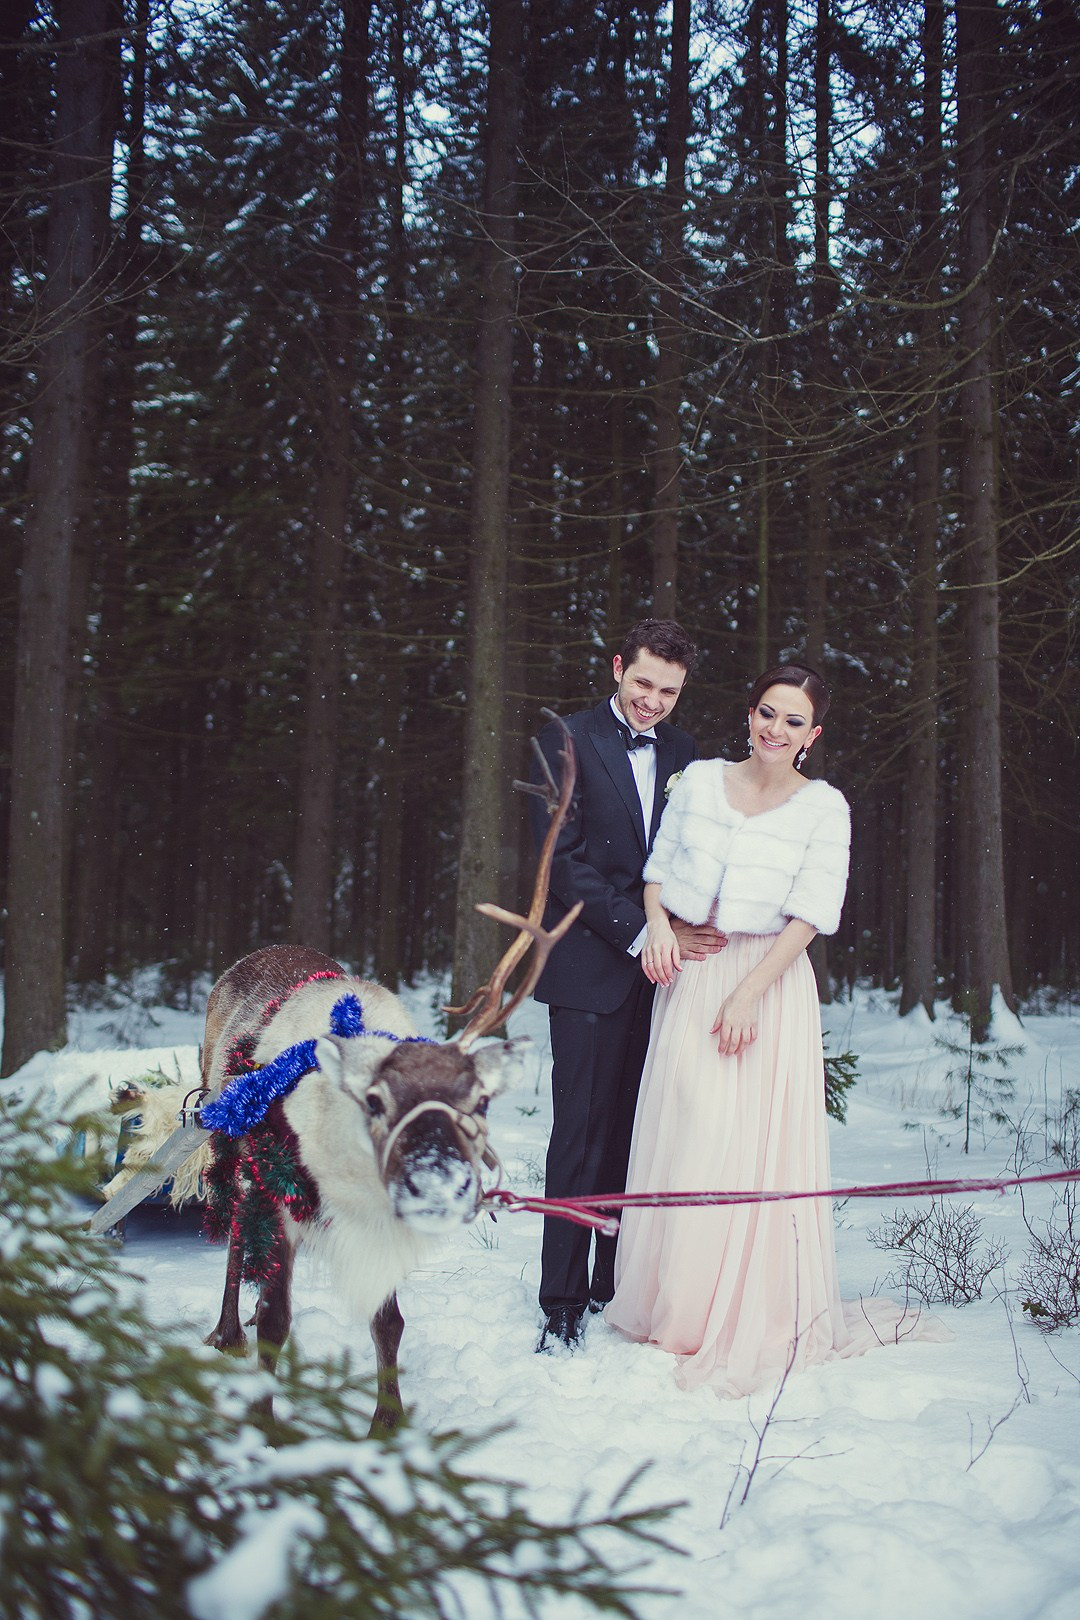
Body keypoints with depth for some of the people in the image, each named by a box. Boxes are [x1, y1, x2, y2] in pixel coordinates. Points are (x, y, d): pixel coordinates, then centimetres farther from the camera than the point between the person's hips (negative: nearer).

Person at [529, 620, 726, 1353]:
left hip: (663, 966, 4)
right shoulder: (567, 743, -1)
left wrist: (686, 928, -6)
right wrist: (642, 932, -13)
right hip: (592, 968, -4)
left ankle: (618, 1286, 18)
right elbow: (563, 859, -8)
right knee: (583, 1134, -4)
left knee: (639, 1134, 6)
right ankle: (564, 1304, 4)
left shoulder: (684, 754, 13)